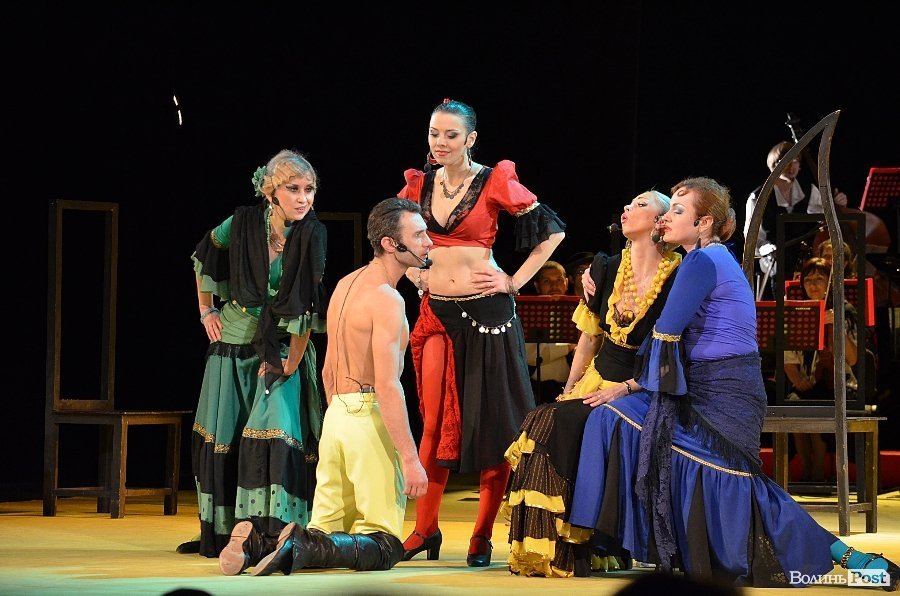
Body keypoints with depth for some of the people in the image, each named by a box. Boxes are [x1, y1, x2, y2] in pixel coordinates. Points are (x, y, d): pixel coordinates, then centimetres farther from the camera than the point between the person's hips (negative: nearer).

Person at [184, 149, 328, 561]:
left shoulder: (311, 237, -15)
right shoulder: (243, 224, -10)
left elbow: (306, 309, -15)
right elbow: (203, 257, 10)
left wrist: (291, 364, -17)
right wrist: (206, 310, 8)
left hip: (280, 345, -3)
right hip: (232, 340, 3)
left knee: (275, 427, -19)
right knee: (221, 435, 10)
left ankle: (270, 531, -17)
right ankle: (218, 531, 24)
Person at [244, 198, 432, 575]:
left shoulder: (346, 285, 15)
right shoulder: (386, 299, -14)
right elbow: (387, 386, -19)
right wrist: (410, 459, -19)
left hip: (336, 417, 9)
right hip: (371, 418, -9)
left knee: (327, 535, 14)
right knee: (385, 547, -4)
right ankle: (303, 548, -23)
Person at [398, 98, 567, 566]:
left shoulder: (495, 182, -6)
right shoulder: (418, 185, 6)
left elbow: (552, 231, -3)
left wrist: (516, 281, -5)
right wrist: (414, 276, 11)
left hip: (486, 312, -3)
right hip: (436, 312, 3)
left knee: (492, 422, 0)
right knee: (436, 422, 1)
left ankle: (483, 536, 5)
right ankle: (425, 528, 8)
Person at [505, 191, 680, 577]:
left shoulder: (678, 281, -11)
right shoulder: (607, 270, 7)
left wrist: (623, 388, -19)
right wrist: (568, 392, 7)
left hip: (644, 392, -6)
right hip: (596, 383, 6)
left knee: (569, 428, -29)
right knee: (545, 426, -22)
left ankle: (590, 548, -17)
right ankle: (550, 548, -13)